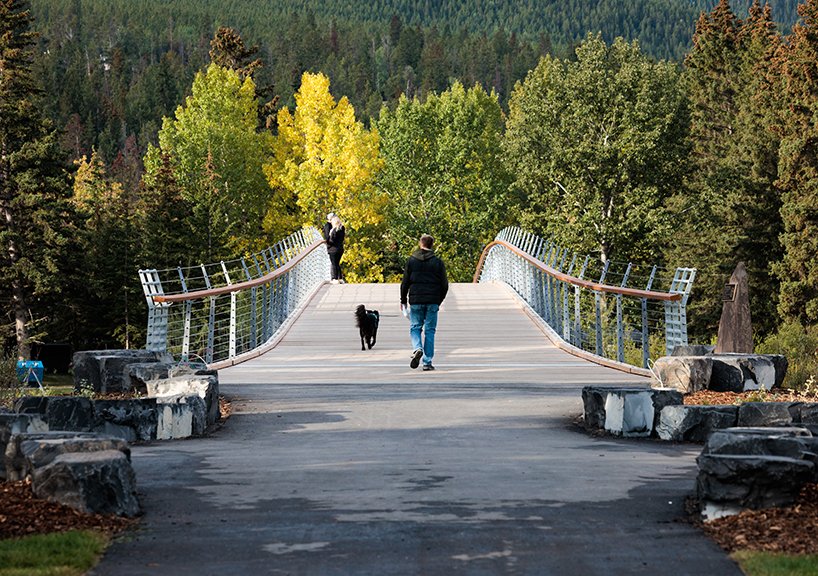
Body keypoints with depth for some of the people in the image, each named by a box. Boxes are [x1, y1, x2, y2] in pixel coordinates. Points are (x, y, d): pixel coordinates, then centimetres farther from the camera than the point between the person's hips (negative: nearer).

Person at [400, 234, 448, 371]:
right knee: (430, 331, 5)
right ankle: (427, 362, 3)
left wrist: (403, 300, 12)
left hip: (416, 300, 0)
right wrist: (439, 301, 18)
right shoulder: (438, 262, 2)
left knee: (415, 328, 9)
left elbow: (405, 282, 2)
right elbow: (444, 285, 4)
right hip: (432, 302, 0)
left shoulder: (412, 260, 1)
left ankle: (417, 349, -20)